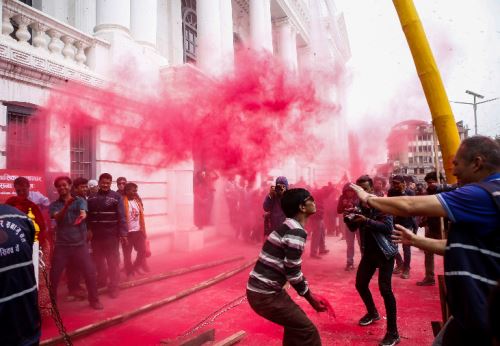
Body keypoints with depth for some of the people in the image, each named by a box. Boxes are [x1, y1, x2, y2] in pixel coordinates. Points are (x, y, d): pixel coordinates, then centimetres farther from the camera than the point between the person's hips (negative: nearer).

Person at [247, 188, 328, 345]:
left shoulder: (289, 227, 12)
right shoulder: (297, 232, -19)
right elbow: (293, 273, -19)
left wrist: (311, 295, 18)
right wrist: (311, 299, -3)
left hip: (264, 288, 10)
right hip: (264, 294, -10)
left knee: (295, 321, 26)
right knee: (308, 332, 0)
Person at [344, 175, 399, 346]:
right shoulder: (359, 205, 2)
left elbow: (388, 227, -25)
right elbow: (353, 228, 8)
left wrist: (367, 220, -36)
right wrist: (349, 218, -14)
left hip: (384, 252, -6)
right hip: (369, 251, 7)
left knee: (385, 289, -12)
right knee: (360, 284, 12)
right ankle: (373, 313, 39)